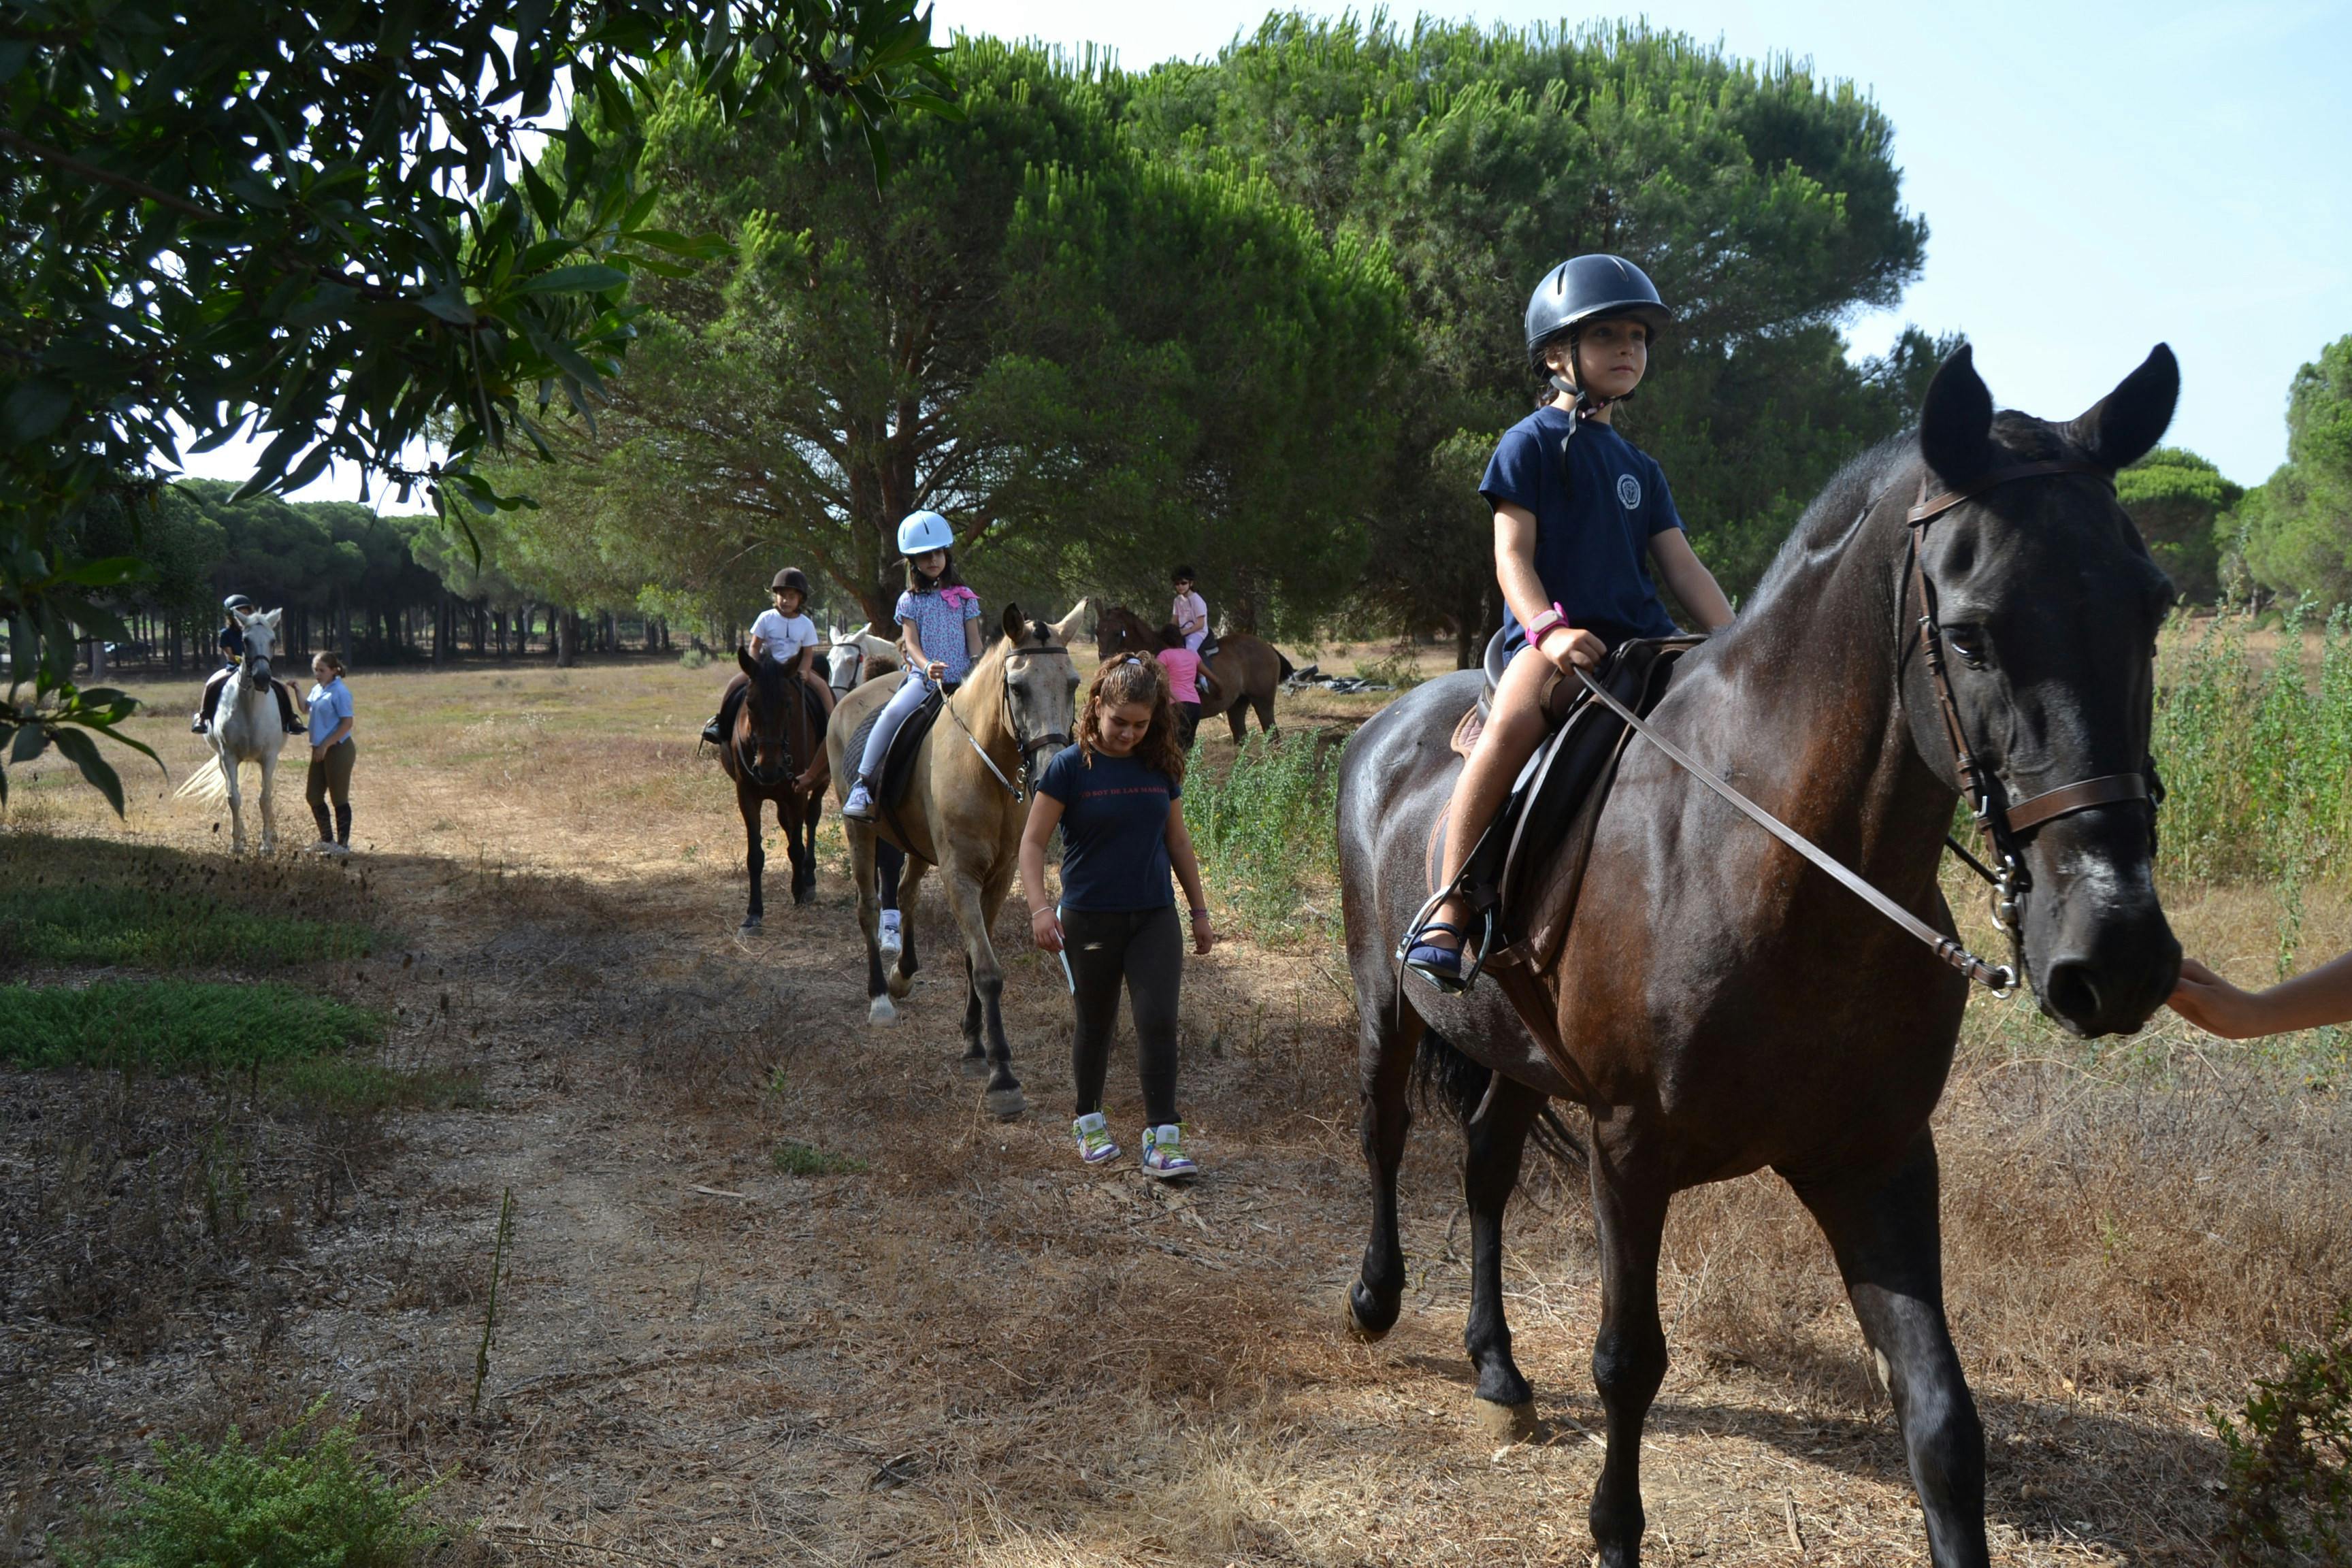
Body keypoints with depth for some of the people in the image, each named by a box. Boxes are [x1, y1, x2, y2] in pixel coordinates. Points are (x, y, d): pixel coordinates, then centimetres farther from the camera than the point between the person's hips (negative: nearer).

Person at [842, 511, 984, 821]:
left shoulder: (964, 598, 11)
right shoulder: (910, 601, 8)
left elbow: (974, 641, 7)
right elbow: (911, 643, -2)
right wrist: (927, 666, -24)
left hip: (961, 680, 2)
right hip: (923, 678, -2)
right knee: (894, 712, -29)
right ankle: (862, 782, -24)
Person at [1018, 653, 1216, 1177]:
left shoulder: (1160, 766, 3)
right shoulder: (1070, 766, -9)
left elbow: (1178, 841, 13)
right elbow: (1032, 842, -9)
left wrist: (1200, 910, 14)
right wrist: (1040, 907, -22)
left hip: (1154, 917, 2)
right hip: (1090, 918, -2)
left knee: (1158, 1020, -9)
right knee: (1095, 1024, 11)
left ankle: (1163, 1139, -7)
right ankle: (1090, 1123, 31)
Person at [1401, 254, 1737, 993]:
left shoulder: (1640, 468, 23)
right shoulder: (1531, 443, 4)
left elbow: (1682, 567, 17)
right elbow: (1513, 554, -5)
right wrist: (1549, 629, -24)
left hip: (1638, 636, 7)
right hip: (1548, 634, -6)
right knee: (1516, 720, -36)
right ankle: (1447, 911, -33)